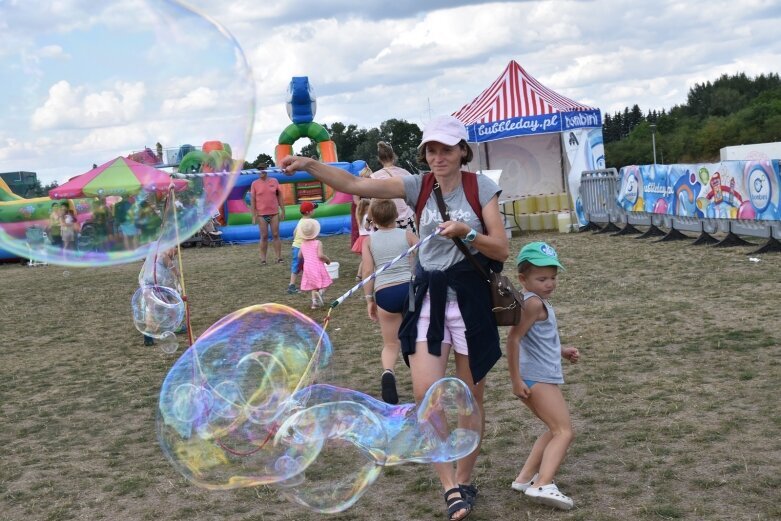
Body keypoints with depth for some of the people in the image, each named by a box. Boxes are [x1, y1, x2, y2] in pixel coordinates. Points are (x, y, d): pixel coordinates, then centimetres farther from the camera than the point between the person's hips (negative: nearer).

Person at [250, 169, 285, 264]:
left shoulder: (274, 181, 5)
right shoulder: (254, 184, 1)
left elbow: (280, 196, 8)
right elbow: (252, 200, 0)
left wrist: (282, 211, 5)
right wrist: (254, 215, -5)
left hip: (274, 213, 1)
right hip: (261, 214, -1)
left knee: (276, 235, 2)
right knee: (264, 236, 2)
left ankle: (279, 257, 6)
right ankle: (263, 259, 9)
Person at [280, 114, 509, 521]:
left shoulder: (481, 187, -4)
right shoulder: (418, 186, 2)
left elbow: (501, 250, -5)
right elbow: (355, 185, -7)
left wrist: (467, 233, -23)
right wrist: (309, 165, -19)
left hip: (472, 297, -2)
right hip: (428, 296, 2)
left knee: (471, 398, 8)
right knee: (425, 395, -9)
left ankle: (464, 482, 26)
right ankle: (451, 488, 2)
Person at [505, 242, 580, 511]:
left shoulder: (537, 302, 17)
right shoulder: (534, 303, -14)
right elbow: (513, 338, -21)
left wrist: (561, 351, 19)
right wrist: (515, 379, -22)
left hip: (539, 379, 10)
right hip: (537, 378, -10)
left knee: (554, 430, 22)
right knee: (564, 431, -12)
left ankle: (525, 478, 21)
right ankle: (543, 485, -25)